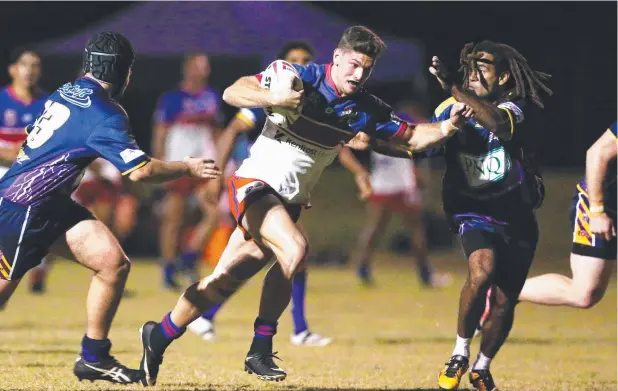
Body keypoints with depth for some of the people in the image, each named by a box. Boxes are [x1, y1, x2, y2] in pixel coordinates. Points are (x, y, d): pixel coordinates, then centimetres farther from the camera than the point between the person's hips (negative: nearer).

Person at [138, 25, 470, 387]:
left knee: (223, 281, 3)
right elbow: (232, 93, -17)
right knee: (294, 248, -28)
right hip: (254, 185, -6)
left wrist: (446, 128, -13)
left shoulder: (366, 110, 0)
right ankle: (261, 349, -15)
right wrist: (272, 97, -34)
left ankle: (158, 337, 19)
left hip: (288, 202, 6)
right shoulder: (301, 77, -13)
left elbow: (412, 137, 6)